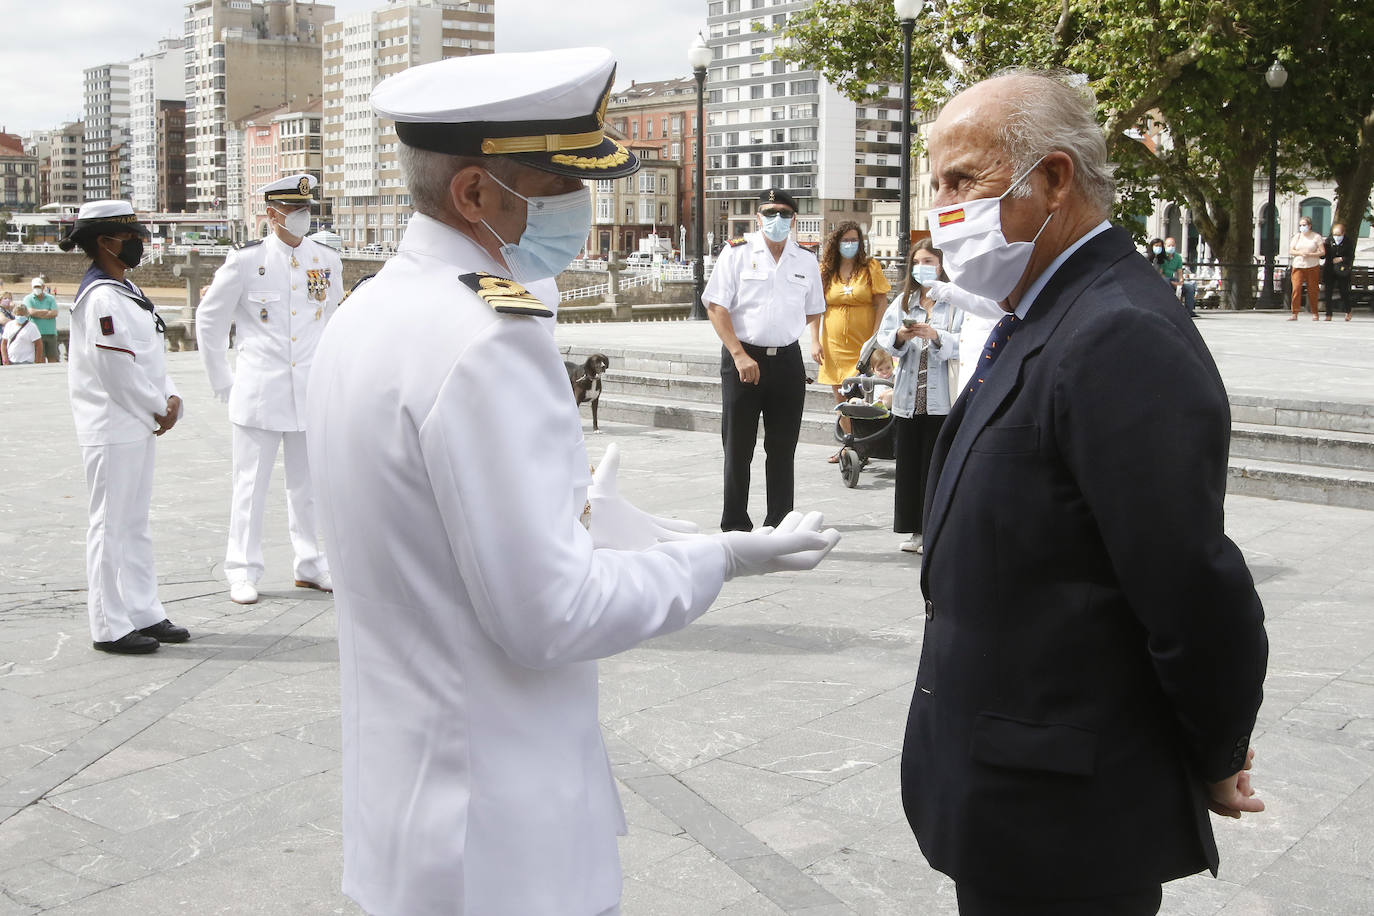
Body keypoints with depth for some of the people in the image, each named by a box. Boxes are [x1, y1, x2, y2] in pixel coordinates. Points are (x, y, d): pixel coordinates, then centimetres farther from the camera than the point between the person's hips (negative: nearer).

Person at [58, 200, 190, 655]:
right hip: (113, 430, -10)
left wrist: (171, 398, -1)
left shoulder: (127, 290, 14)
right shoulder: (102, 297, -17)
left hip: (139, 426, 10)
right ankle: (110, 628, 6)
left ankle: (143, 614, 24)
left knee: (135, 523, 15)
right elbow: (117, 370, -22)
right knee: (111, 525, -2)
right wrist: (159, 408, -10)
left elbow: (152, 354, 14)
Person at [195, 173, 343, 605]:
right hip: (258, 393, -3)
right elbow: (209, 321, 3)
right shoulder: (246, 261, -4)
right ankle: (243, 573, 10)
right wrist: (223, 383, 3)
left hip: (311, 393, 3)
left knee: (307, 484, 11)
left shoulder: (328, 260, 7)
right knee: (251, 485, 2)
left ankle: (310, 565, 22)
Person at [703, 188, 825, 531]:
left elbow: (813, 311, 23)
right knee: (738, 448, 2)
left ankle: (779, 526, 18)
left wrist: (815, 342, 7)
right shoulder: (737, 252, -2)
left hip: (788, 360, 3)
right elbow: (715, 307, -6)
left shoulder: (806, 261, 10)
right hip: (743, 358, -3)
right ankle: (735, 528, 11)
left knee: (782, 450, 8)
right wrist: (739, 355, -13)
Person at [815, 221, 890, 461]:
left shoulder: (871, 268, 1)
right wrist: (815, 341, -1)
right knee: (840, 398, 7)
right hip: (834, 345, 3)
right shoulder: (825, 271, 7)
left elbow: (882, 305, -2)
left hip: (863, 345, -3)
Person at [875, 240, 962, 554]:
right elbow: (883, 337, 6)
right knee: (909, 466, 7)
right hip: (908, 396, 5)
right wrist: (900, 337, -14)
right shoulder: (903, 301, 14)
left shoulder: (956, 302, -2)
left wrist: (936, 336, -24)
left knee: (937, 466, -3)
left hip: (942, 398, -5)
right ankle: (915, 530, 16)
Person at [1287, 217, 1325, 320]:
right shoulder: (1297, 237, 11)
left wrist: (1309, 254, -15)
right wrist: (1300, 253, -14)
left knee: (1312, 290, 2)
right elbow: (1291, 251, 5)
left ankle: (1315, 313, 16)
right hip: (1298, 266, 2)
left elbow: (1322, 252, -2)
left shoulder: (1316, 237, 3)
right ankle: (1295, 314, -13)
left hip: (1312, 266, -2)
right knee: (1296, 289, -12)